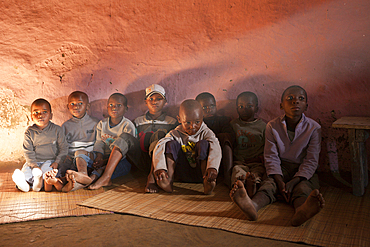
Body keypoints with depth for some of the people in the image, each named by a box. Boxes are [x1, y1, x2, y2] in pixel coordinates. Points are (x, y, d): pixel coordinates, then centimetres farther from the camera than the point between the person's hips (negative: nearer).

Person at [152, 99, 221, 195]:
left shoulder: (205, 133, -4)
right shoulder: (175, 134, -2)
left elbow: (215, 148, -25)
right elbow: (159, 147, -19)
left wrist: (212, 167, -45)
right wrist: (159, 168, -39)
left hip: (200, 172, -1)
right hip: (182, 174, 1)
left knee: (204, 144, -22)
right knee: (171, 144, -13)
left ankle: (207, 182, -37)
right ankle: (169, 181, -27)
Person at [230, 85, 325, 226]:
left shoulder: (314, 128, -5)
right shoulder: (273, 126, -2)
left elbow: (311, 161, -10)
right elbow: (271, 158, -5)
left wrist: (293, 182, -24)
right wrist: (279, 181, -21)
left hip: (304, 172, -1)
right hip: (281, 169, 1)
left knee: (303, 188, -33)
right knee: (269, 183, -29)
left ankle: (301, 210, -68)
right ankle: (253, 205, -62)